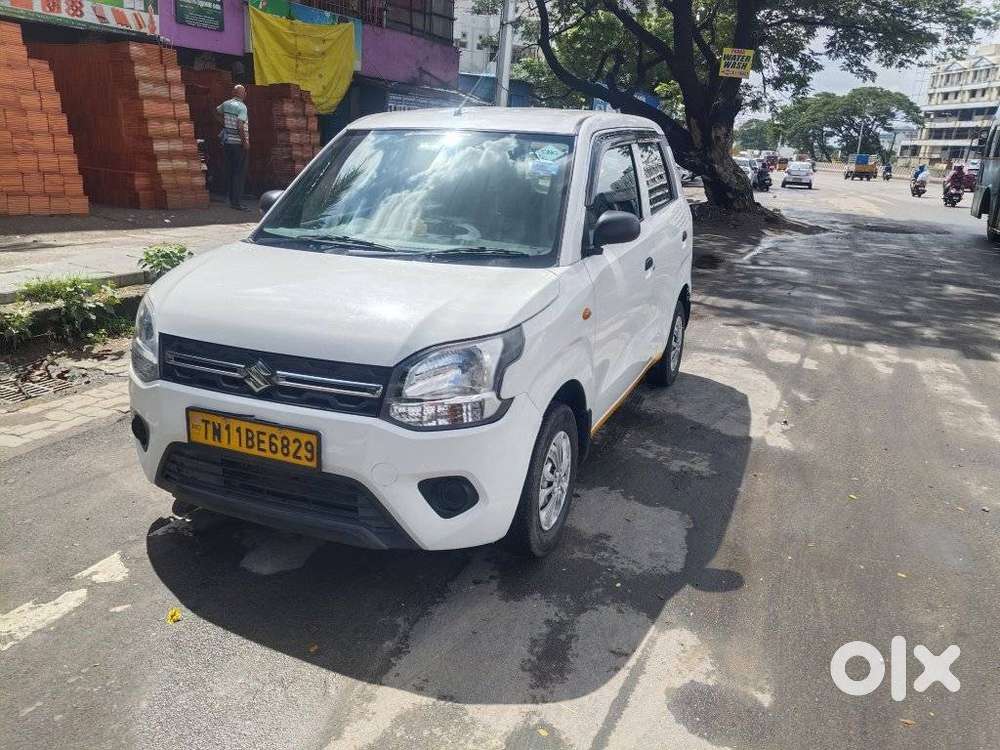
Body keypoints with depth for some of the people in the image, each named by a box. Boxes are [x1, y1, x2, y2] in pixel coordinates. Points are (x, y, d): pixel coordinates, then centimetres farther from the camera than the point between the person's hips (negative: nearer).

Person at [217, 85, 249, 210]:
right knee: (239, 173, -6)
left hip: (227, 142, 7)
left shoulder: (226, 104, 9)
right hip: (238, 143, -7)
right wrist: (245, 142, -16)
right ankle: (237, 202, -9)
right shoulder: (242, 107, -13)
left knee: (230, 171, 13)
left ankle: (232, 199, 18)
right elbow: (240, 126, -22)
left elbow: (217, 110, 30)